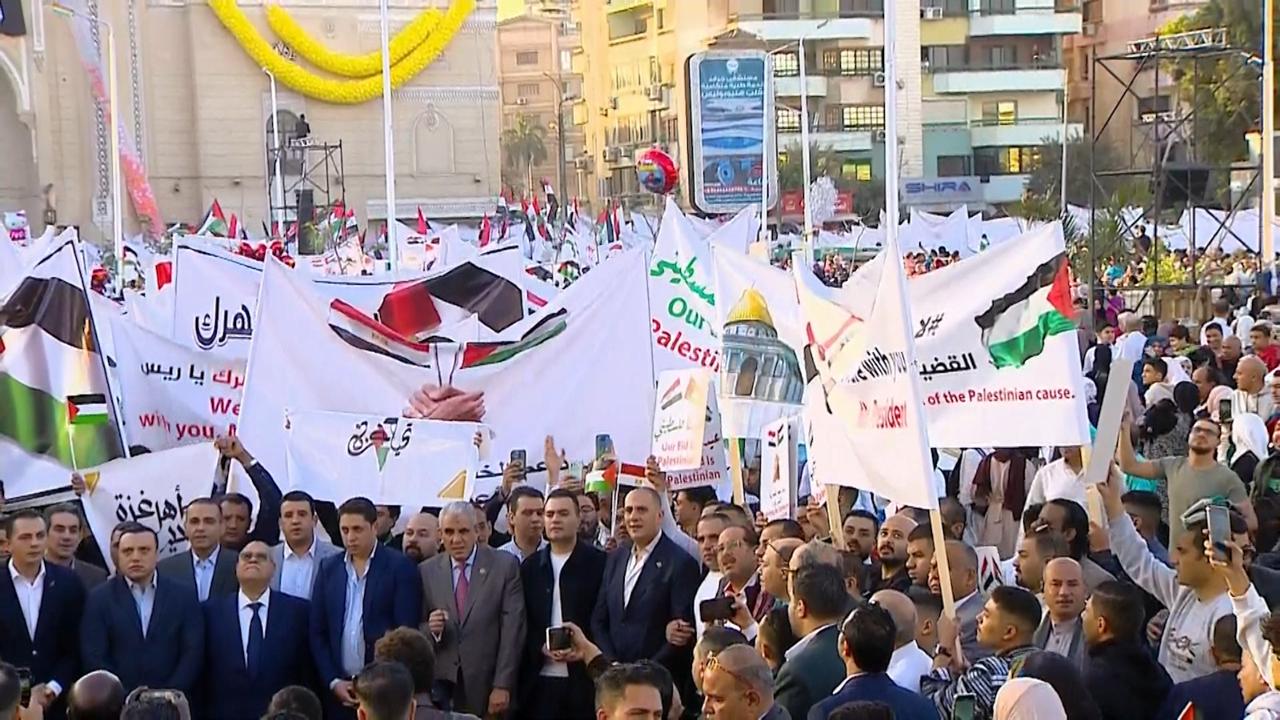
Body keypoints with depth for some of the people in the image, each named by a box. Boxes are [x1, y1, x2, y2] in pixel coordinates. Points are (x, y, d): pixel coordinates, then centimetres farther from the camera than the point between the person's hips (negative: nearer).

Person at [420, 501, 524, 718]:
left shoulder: (505, 565, 0)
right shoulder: (426, 571, 7)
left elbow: (512, 629, -4)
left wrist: (503, 685, -9)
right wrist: (430, 629, -12)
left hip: (487, 684, -2)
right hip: (441, 682, 2)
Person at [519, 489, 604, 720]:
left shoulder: (598, 562, 1)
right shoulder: (530, 566, 12)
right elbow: (522, 621, 12)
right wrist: (541, 647, -6)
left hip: (584, 677, -3)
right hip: (539, 678, 3)